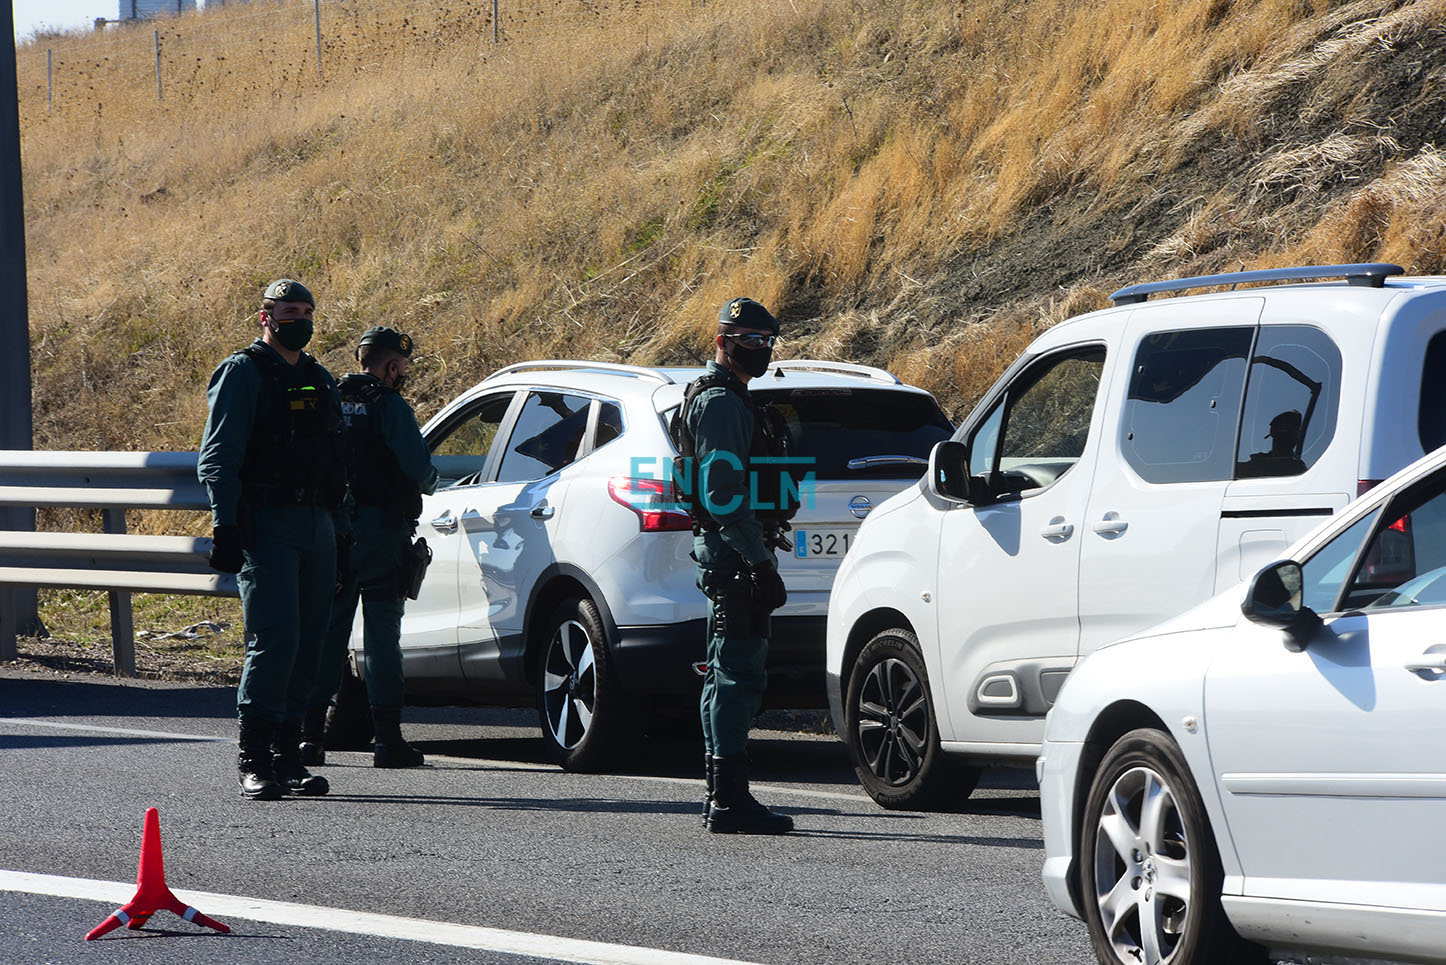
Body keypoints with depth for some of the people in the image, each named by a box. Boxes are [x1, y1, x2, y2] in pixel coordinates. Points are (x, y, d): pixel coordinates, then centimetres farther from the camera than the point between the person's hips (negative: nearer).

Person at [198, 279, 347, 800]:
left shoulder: (320, 380, 20)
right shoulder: (242, 374, -2)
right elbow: (218, 458, -7)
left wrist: (337, 528, 19)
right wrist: (225, 528, -16)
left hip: (316, 526, 7)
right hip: (265, 525, -7)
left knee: (307, 645, 5)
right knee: (274, 640, -15)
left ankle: (287, 755, 11)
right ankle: (254, 761, -11)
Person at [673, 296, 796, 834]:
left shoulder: (727, 400, 22)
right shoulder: (722, 403, -13)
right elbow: (725, 494, -21)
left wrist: (760, 558, 26)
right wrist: (761, 564, -23)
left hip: (725, 555, 11)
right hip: (734, 554, -11)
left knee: (728, 675, 13)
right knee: (739, 675, -12)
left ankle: (721, 797, 17)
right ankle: (730, 799, -15)